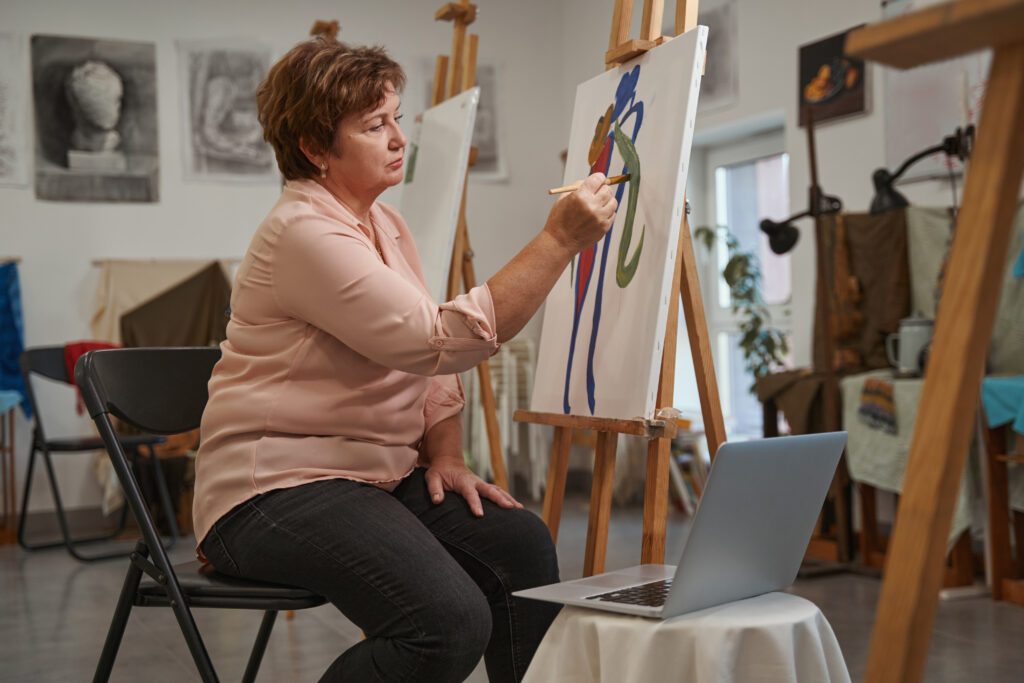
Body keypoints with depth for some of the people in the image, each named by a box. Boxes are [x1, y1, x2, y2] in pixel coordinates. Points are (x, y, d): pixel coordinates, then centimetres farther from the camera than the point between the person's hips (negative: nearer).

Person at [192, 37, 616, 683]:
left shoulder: (385, 223, 13)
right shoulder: (304, 232, -18)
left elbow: (431, 362, 17)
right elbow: (442, 339, -26)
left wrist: (445, 456, 1)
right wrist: (560, 239, -26)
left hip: (379, 475, 8)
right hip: (279, 485, -8)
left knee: (521, 543, -14)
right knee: (452, 620, -26)